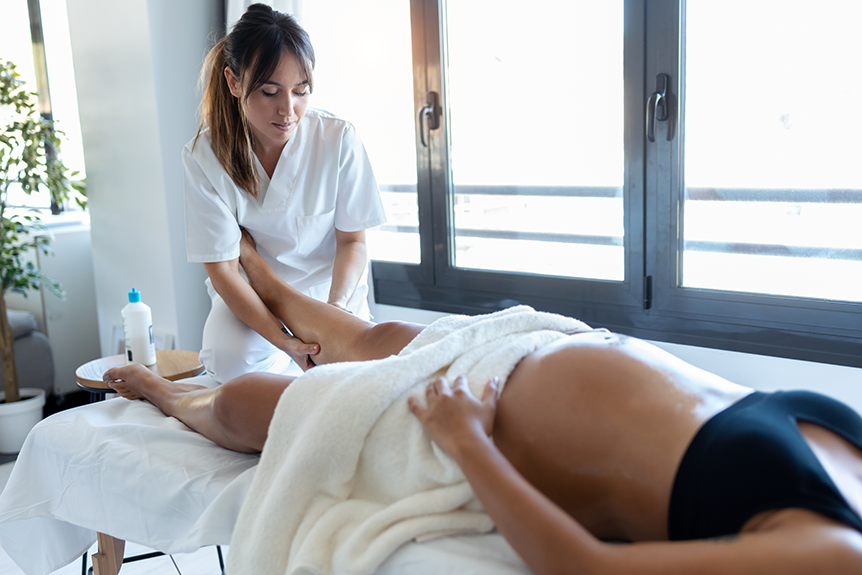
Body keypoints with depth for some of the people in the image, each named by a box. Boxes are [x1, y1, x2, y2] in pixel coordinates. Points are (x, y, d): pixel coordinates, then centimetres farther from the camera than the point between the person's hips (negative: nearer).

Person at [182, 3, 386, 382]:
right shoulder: (203, 157, -18)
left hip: (328, 284, 1)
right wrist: (280, 337, -32)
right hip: (250, 294, -1)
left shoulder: (339, 139, -16)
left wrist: (337, 305, -28)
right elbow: (222, 268, -17)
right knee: (232, 360, -30)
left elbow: (352, 240, -7)